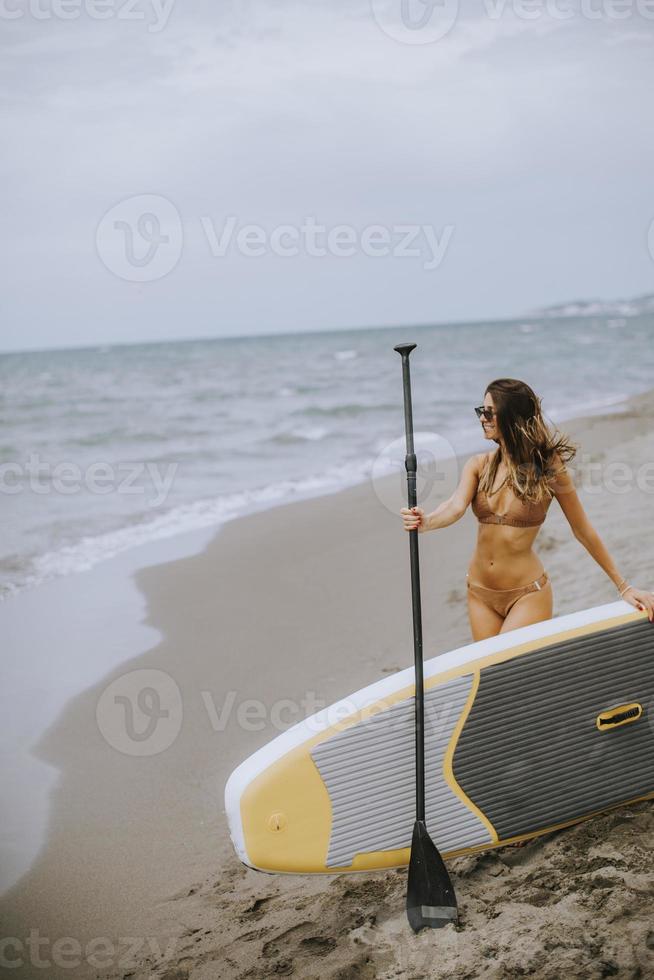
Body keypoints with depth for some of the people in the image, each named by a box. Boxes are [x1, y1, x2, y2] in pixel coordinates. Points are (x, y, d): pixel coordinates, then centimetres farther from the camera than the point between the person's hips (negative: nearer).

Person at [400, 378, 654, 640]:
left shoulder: (548, 468, -10)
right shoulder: (479, 464, -1)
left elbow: (583, 531, -3)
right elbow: (456, 507, -18)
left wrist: (623, 587, 0)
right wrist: (427, 522, -41)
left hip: (527, 595, -4)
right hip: (480, 592, 4)